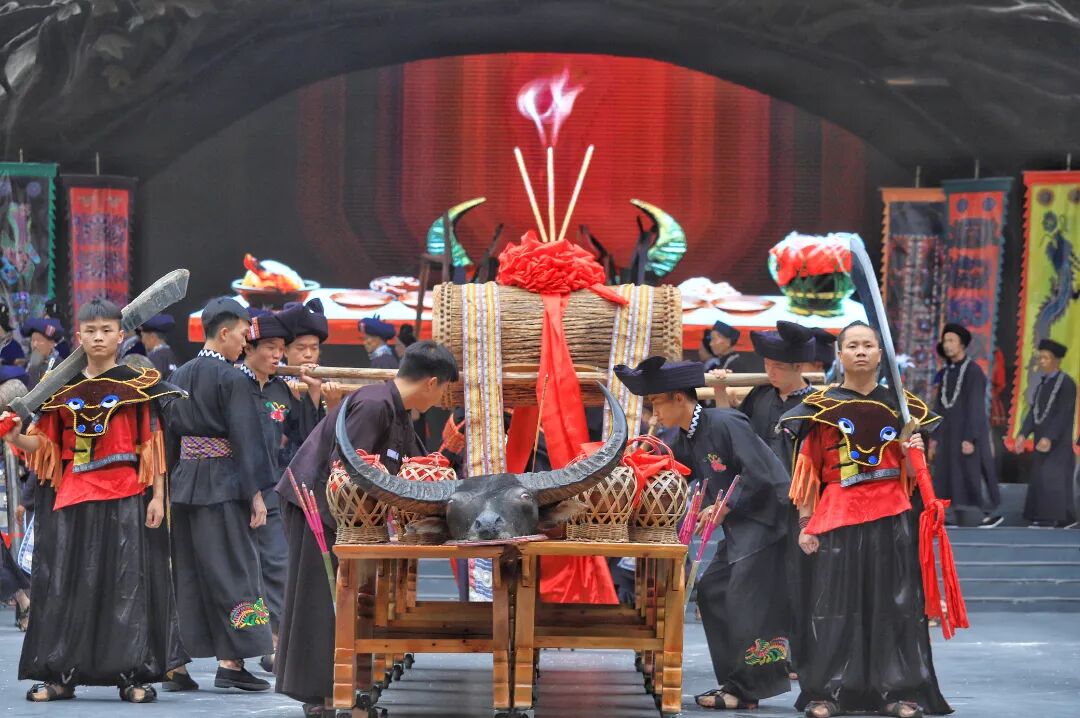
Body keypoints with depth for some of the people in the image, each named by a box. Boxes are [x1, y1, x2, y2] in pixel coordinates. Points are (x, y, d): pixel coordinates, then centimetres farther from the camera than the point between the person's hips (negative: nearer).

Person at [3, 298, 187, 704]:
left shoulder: (138, 386, 1)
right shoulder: (63, 389, 10)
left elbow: (153, 447, 0)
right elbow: (47, 446, 9)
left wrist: (157, 497, -6)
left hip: (125, 500, -3)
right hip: (71, 501, 3)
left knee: (128, 584, -2)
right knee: (66, 584, 3)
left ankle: (133, 674, 2)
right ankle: (60, 674, 9)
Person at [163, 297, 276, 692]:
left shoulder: (179, 376, 10)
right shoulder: (233, 379, -10)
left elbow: (169, 434, 14)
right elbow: (246, 438, -14)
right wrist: (256, 493, -12)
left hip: (183, 481, 6)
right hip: (224, 482, -6)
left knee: (183, 570, 8)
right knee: (229, 569, -1)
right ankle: (230, 663, -3)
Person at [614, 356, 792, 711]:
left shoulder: (725, 424, -19)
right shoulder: (681, 438, 7)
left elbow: (759, 476, -22)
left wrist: (725, 508, -15)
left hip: (764, 514, -10)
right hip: (738, 521, 10)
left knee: (743, 598, -11)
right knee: (711, 591, 7)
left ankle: (746, 689, -6)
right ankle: (735, 681, 12)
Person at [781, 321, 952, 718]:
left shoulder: (899, 405, 10)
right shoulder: (821, 406, 3)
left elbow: (910, 475, 15)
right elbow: (808, 470, 4)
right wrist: (805, 523, 0)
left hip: (891, 515, 1)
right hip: (838, 513, -1)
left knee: (894, 603, 1)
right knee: (835, 605, -2)